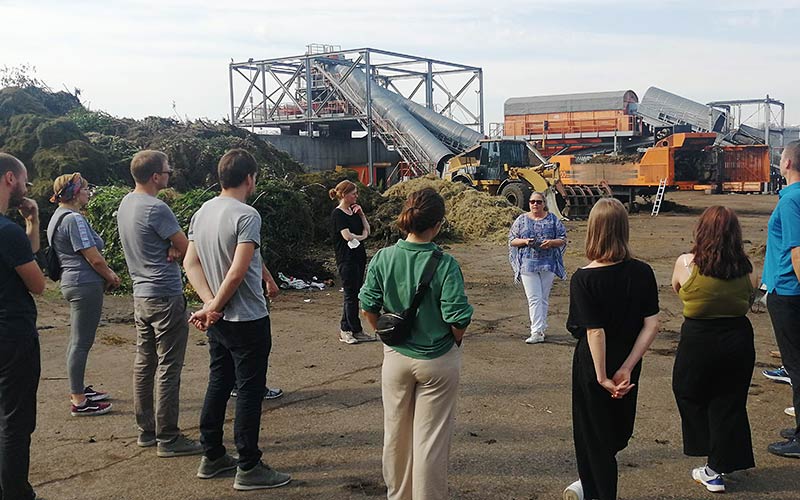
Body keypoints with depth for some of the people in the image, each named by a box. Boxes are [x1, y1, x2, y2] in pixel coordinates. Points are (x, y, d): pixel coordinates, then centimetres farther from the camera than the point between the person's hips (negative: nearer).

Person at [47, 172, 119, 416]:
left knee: (78, 341, 19)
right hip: (85, 284, -10)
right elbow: (94, 258, -19)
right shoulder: (74, 219, -18)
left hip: (73, 283, 10)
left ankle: (78, 389, 31)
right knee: (82, 343, -4)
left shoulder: (59, 216, 14)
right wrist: (110, 277, -1)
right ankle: (79, 402, 3)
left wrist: (107, 273, 8)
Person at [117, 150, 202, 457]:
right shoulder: (156, 209, -19)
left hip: (141, 295, 9)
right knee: (168, 369, -3)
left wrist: (171, 248, -5)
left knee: (144, 364, 14)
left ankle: (146, 430, 24)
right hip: (166, 297, -9)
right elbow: (186, 247, -13)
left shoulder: (125, 203, 9)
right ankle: (168, 438, 3)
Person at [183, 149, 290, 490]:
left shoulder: (201, 213, 6)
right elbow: (238, 271, -24)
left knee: (218, 384, 18)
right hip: (247, 320, -8)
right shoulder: (247, 215, -18)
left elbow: (190, 263, 4)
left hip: (217, 321, 8)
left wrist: (210, 304, -6)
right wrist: (215, 306, -12)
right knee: (250, 390, 1)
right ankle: (249, 468, 9)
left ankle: (212, 457, 28)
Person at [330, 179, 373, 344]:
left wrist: (361, 214, 0)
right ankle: (356, 331, 6)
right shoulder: (338, 213, -10)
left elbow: (367, 230, 12)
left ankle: (345, 330, 17)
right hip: (346, 258, -8)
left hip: (358, 256, 8)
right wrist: (362, 236, -2)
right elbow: (347, 236, -19)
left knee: (353, 294, 10)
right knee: (351, 295, -2)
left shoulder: (353, 211, 14)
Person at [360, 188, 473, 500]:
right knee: (431, 438, 10)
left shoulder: (383, 258, -10)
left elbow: (368, 308, -4)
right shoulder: (445, 265, -20)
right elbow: (457, 321, -18)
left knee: (395, 433, 20)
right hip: (437, 360, -3)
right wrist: (456, 341, 4)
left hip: (396, 357, 4)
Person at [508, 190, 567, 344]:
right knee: (534, 298, -6)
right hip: (528, 264, -1)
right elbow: (512, 240, 7)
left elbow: (563, 239, 6)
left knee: (544, 298, 9)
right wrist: (525, 241, -12)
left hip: (548, 264, 1)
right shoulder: (522, 220, 6)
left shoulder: (552, 219, 5)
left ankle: (540, 329, 21)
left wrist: (551, 242, -14)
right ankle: (537, 332, -8)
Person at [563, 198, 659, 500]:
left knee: (595, 433, 14)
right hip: (627, 364, 5)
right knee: (617, 430, 24)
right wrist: (626, 368, -10)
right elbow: (651, 325, -11)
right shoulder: (642, 273, -9)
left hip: (593, 365, -5)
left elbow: (595, 331, -23)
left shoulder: (583, 279, -21)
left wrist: (603, 378, -16)